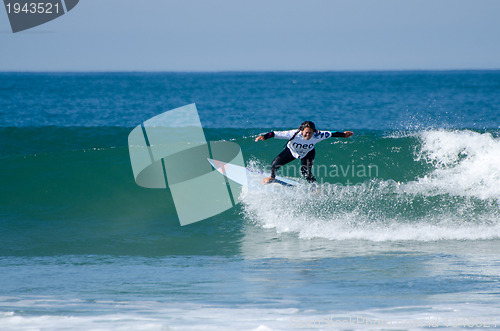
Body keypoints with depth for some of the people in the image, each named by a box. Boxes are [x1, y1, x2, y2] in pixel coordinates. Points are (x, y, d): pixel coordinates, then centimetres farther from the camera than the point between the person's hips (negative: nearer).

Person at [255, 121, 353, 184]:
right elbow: (276, 134, -39)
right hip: (291, 151, 0)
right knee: (275, 165, -6)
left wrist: (343, 135, -9)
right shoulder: (294, 134, -41)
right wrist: (264, 137, -52)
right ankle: (272, 177, 31)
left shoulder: (317, 136, -36)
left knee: (306, 173, -21)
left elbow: (330, 134, -20)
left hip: (307, 153, 0)